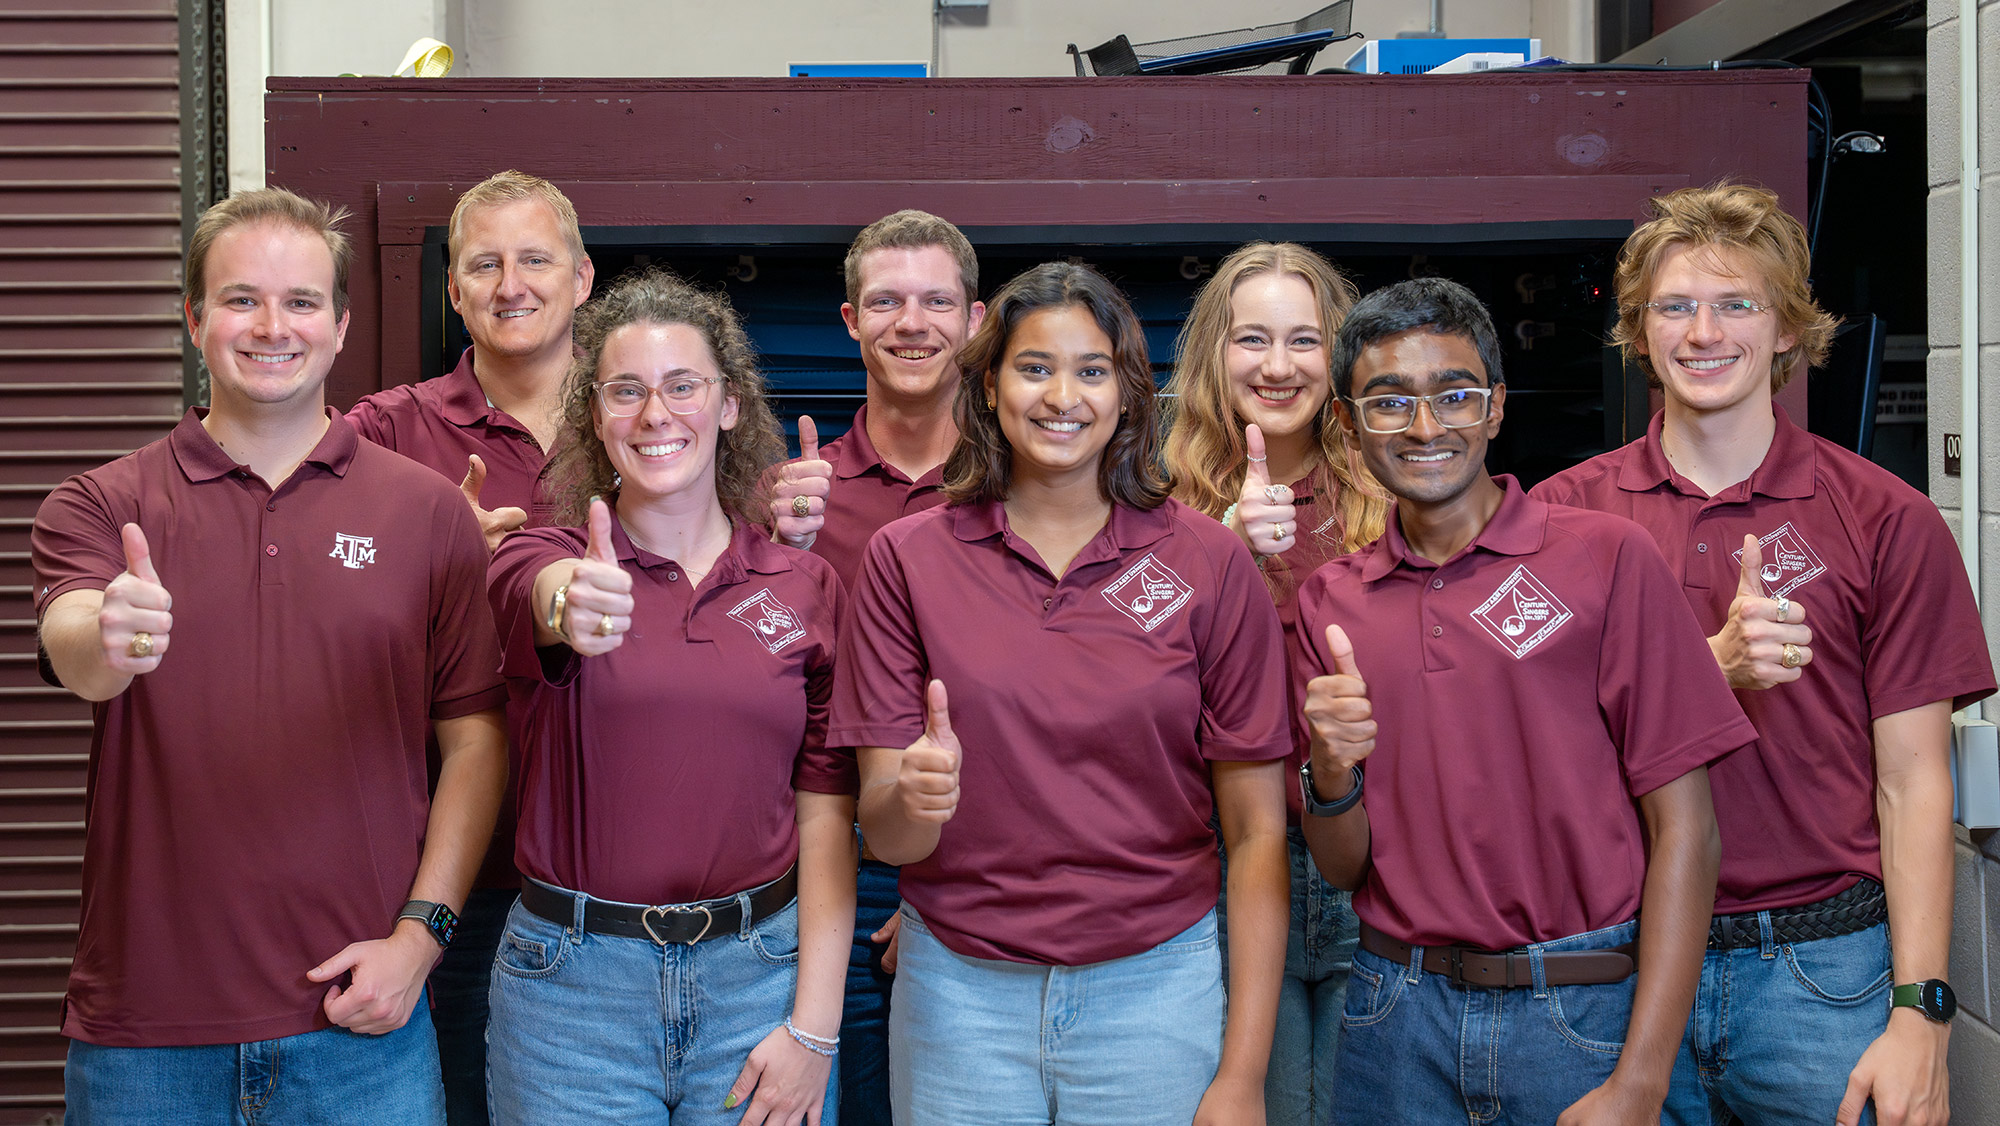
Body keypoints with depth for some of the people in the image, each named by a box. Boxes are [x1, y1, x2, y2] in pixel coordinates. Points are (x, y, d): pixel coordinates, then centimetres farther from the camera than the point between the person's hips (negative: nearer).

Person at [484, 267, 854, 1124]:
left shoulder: (807, 588, 3)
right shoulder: (540, 561, -1)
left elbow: (826, 818, 1)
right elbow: (546, 598, -27)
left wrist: (814, 1026, -5)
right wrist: (572, 610, -50)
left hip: (757, 968, 1)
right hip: (572, 983, -1)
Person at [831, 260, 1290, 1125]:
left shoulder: (1208, 561, -4)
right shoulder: (906, 558, -2)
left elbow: (1257, 832, -3)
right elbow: (881, 833, -2)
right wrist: (917, 799, -25)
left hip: (1155, 987, 0)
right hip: (961, 991, 1)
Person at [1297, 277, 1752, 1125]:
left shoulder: (1608, 559, -6)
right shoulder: (1330, 601, 4)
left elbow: (1684, 827, -9)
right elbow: (1344, 868, 8)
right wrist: (1331, 771, -14)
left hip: (1582, 1018, -3)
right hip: (1398, 1016, 3)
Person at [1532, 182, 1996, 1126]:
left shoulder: (1887, 519, 0)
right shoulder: (1569, 509, 2)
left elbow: (1912, 784, -2)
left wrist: (1918, 1015, -9)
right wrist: (1717, 665, -20)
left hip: (1822, 967, -1)